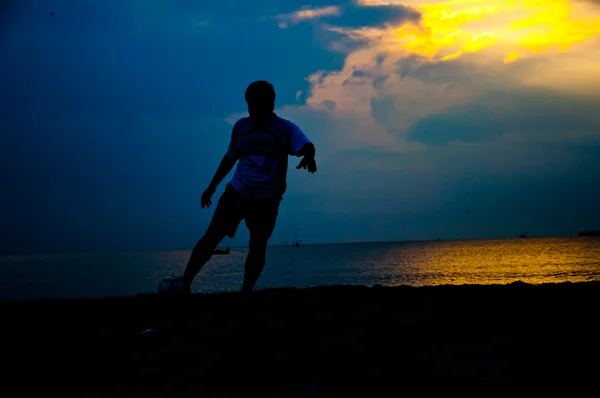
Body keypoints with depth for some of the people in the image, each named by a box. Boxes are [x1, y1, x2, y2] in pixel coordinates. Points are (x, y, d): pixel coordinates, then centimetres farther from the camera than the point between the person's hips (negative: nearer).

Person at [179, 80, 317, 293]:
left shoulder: (285, 129, -5)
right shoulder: (241, 126, 5)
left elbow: (307, 146, -23)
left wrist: (308, 156, -48)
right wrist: (212, 186, 18)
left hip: (267, 199, -2)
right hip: (237, 192, 2)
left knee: (257, 246, -1)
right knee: (211, 236, -8)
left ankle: (246, 292, 10)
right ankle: (184, 284, -8)